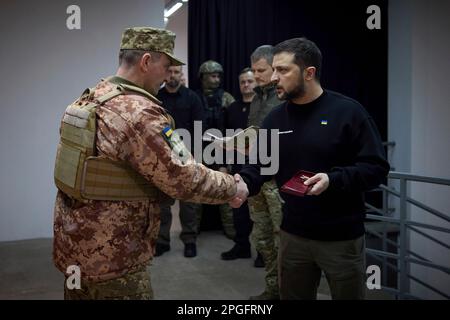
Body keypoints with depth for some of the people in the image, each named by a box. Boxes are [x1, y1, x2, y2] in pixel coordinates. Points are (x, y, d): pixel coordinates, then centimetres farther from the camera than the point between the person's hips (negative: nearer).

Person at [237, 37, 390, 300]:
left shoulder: (348, 112, -11)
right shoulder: (276, 118, 4)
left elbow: (377, 167, -13)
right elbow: (260, 165, 4)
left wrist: (333, 180, -27)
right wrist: (242, 184, -18)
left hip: (342, 238, -4)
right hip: (292, 235, 4)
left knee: (348, 295, 15)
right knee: (291, 296, 19)